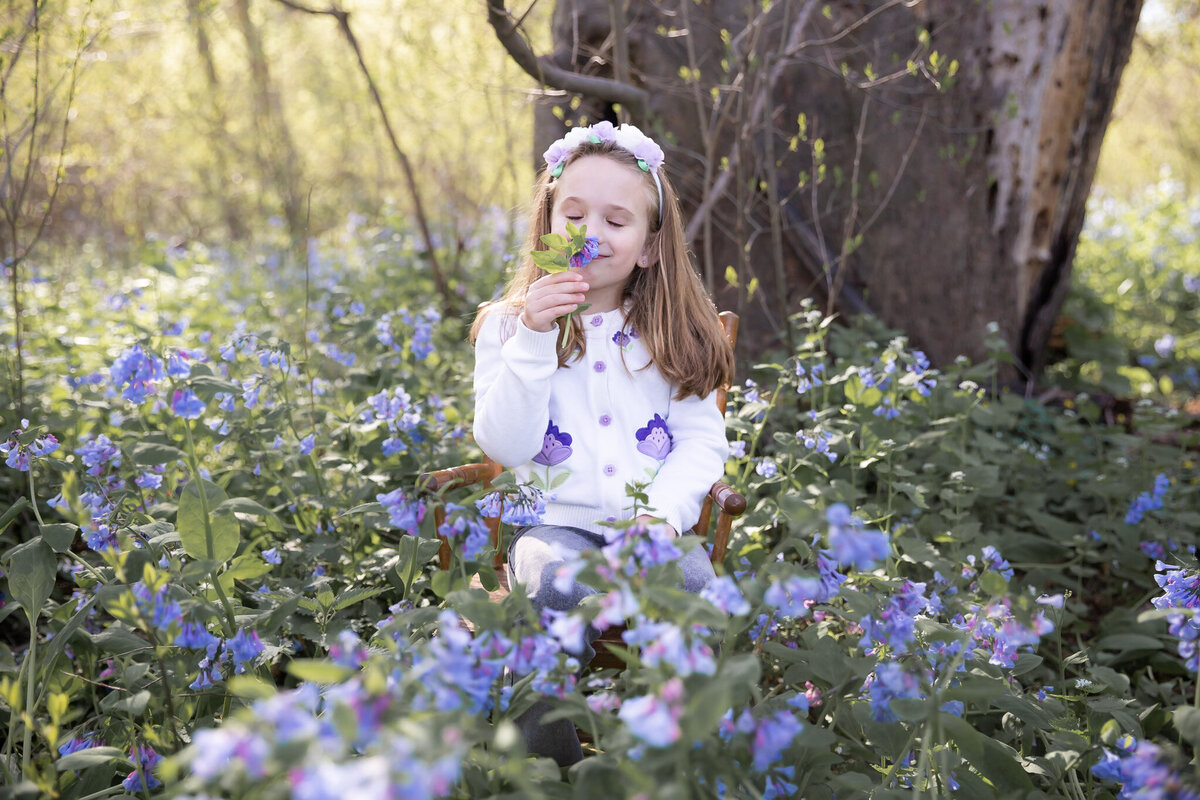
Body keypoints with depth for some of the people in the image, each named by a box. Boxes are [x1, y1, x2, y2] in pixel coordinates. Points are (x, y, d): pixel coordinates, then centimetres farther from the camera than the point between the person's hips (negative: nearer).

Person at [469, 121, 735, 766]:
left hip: (649, 524, 2)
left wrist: (666, 513, -14)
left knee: (688, 578, -31)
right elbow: (505, 447, -8)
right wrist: (533, 340, -18)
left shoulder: (672, 332, 10)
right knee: (560, 580, -34)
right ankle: (544, 755, -19)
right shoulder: (508, 326, 3)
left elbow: (701, 438, 5)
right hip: (556, 522, -1)